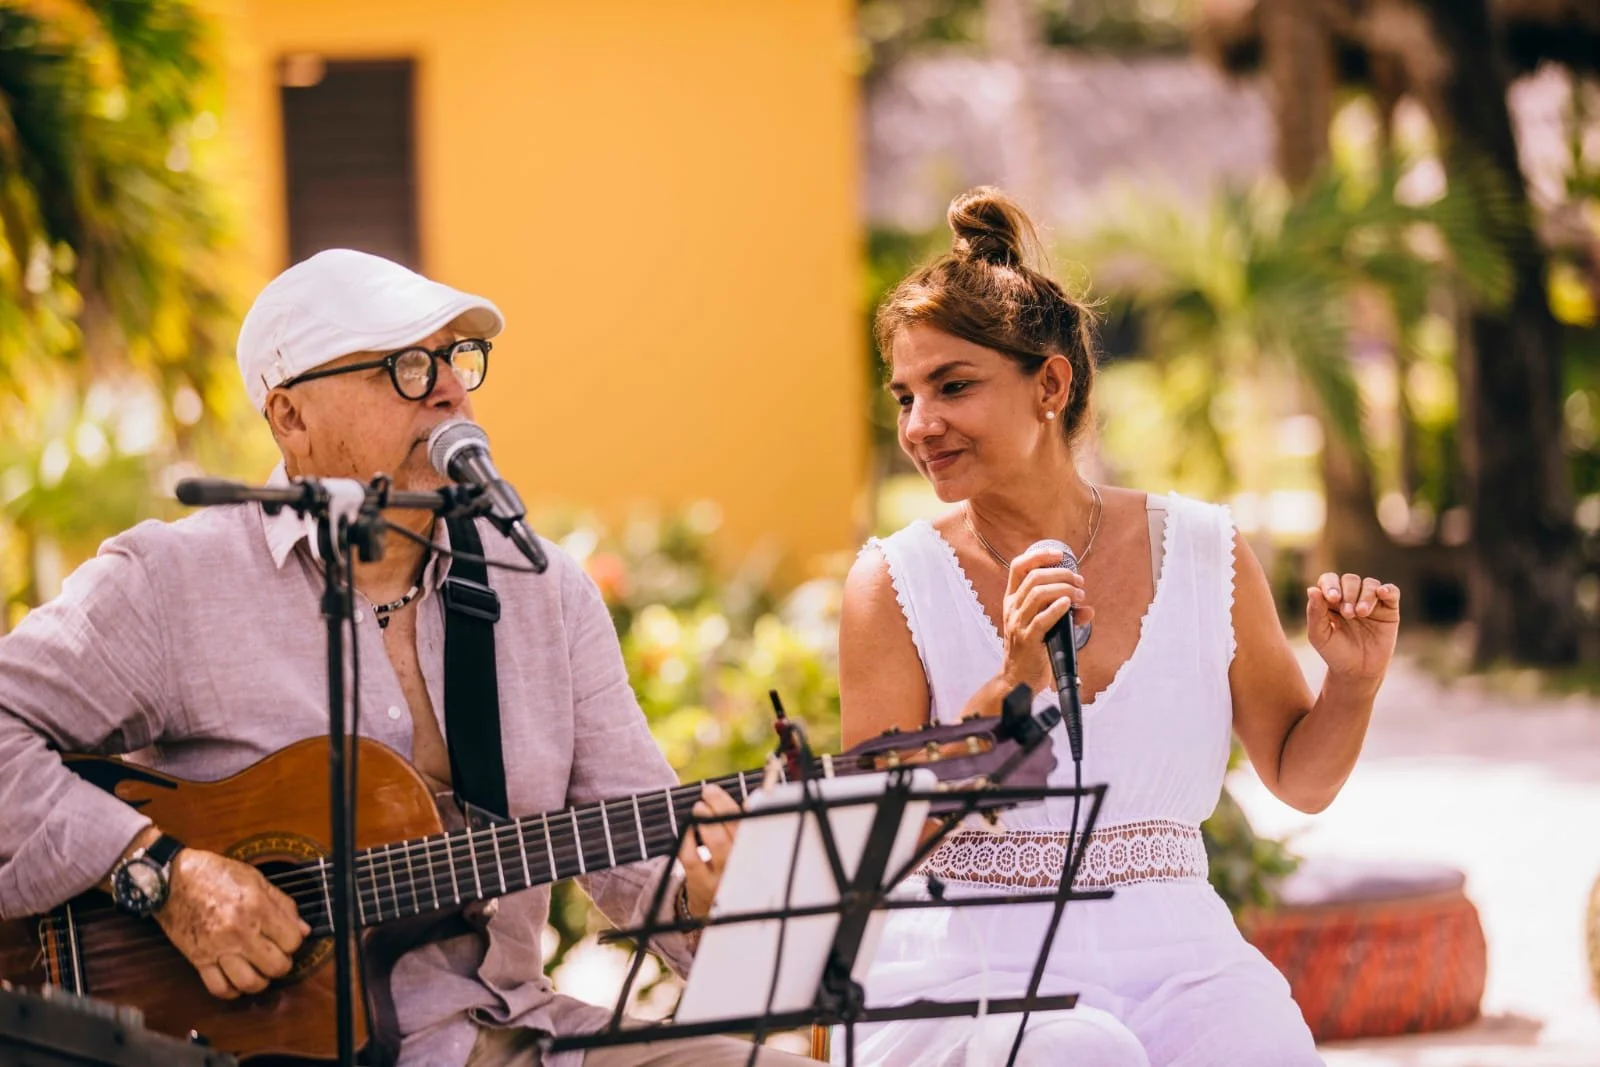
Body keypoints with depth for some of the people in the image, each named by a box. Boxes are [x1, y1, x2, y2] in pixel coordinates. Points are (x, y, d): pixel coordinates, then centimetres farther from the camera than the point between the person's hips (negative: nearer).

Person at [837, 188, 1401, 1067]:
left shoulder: (1204, 556, 7)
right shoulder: (894, 584, 1)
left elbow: (1300, 779, 18)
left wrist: (1353, 683, -3)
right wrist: (1009, 687, -18)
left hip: (1175, 957, 3)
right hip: (969, 971, -3)